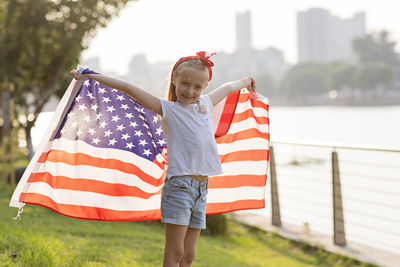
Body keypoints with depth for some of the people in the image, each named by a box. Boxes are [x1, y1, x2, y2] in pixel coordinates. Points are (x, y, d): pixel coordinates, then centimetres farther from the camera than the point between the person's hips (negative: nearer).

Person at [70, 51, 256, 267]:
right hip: (179, 184, -6)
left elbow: (227, 87, 35)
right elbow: (129, 89, -7)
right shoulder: (168, 109, 0)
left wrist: (244, 82, 54)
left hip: (201, 187, 6)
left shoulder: (205, 104, 15)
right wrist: (89, 75, -10)